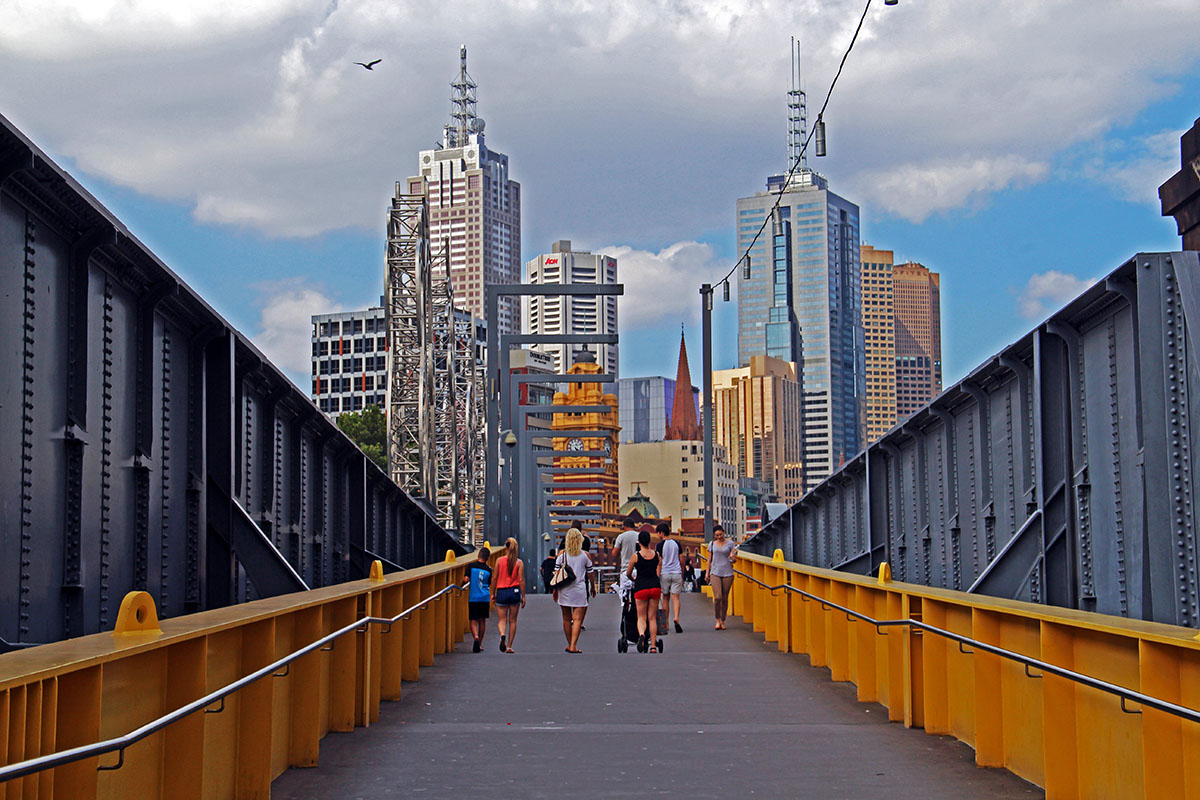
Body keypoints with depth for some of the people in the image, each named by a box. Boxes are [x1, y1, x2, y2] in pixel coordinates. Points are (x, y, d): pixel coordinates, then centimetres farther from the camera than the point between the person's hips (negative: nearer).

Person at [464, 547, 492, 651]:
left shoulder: (471, 566, -6)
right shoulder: (488, 569, 2)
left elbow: (466, 580, -12)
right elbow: (489, 585, 10)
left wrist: (462, 585, 8)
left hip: (473, 598, -2)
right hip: (485, 598, 2)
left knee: (473, 620, 3)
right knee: (482, 620, 11)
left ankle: (476, 637, -24)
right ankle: (480, 645, 16)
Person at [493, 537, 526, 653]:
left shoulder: (499, 560, -1)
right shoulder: (519, 562, -3)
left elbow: (495, 578, 0)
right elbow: (521, 580, -5)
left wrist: (493, 593, 9)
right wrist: (523, 596, 1)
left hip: (501, 591, 0)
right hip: (515, 591, 0)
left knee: (501, 620, 5)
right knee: (512, 620, 10)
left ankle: (502, 635, -27)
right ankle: (509, 646, 10)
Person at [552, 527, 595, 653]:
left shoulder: (561, 554, 0)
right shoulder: (585, 555, -1)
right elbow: (590, 574, 4)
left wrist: (555, 590, 7)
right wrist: (593, 588, 19)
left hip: (564, 590, 2)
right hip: (580, 590, -2)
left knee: (566, 618, 14)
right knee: (578, 619, -1)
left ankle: (570, 645, 23)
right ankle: (573, 646, -10)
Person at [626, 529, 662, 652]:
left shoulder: (636, 556, -2)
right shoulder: (657, 555, 6)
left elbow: (628, 573, 8)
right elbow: (658, 573, 4)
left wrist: (633, 579, 29)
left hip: (641, 587, -3)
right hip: (655, 586, 3)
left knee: (641, 617, 4)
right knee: (652, 617, 11)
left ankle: (641, 634, -28)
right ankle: (653, 645, 9)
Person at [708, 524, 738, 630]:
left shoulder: (730, 544, 6)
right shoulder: (712, 544, 10)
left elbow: (733, 559, 3)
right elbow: (709, 560, 15)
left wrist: (733, 557, -20)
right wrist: (707, 573, 11)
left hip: (727, 573, 0)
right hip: (715, 572, 0)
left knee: (725, 599, 3)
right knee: (717, 597, -14)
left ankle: (723, 621, 16)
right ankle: (717, 620, 1)